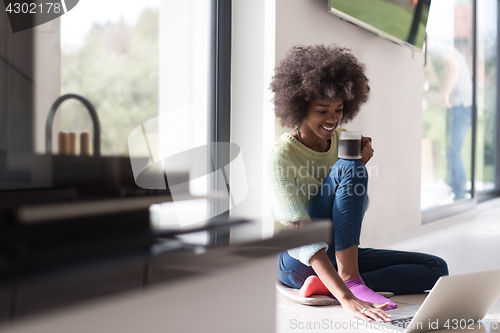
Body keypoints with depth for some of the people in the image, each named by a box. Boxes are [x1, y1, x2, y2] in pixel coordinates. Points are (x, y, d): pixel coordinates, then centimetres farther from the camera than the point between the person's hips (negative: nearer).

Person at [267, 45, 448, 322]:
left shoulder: (342, 141, 3)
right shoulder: (282, 157, -19)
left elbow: (357, 209, 9)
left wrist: (361, 165, -11)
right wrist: (346, 299, -40)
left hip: (338, 253, 7)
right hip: (294, 262, -7)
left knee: (436, 268, -8)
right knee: (347, 168, -26)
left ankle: (327, 285, -20)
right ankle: (350, 280, -27)